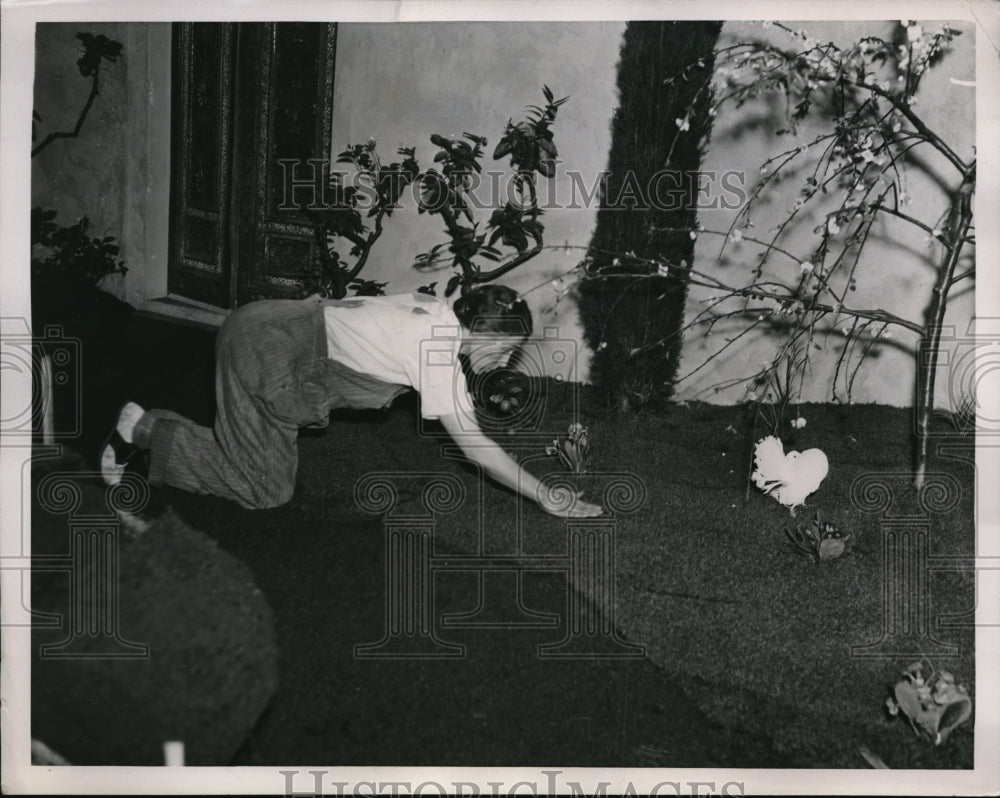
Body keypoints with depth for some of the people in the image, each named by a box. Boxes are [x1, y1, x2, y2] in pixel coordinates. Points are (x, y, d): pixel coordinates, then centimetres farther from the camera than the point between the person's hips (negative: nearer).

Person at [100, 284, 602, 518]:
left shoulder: (438, 314, 2)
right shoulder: (437, 351, -23)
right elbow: (474, 445, -23)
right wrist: (547, 499, -17)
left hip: (272, 326, 9)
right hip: (260, 350, -9)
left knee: (273, 474, 17)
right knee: (267, 491, -4)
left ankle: (146, 427, 20)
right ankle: (143, 429, 3)